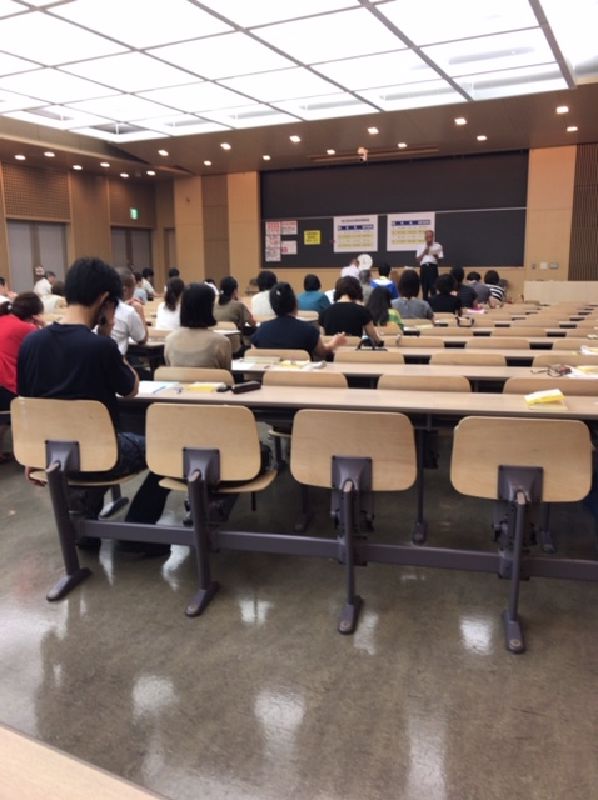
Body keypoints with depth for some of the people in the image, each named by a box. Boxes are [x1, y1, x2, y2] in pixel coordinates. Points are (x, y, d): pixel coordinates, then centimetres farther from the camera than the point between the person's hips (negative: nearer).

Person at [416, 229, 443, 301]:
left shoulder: (438, 246, 6)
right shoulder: (421, 247, 11)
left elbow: (441, 258, 4)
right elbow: (417, 260, 7)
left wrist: (436, 256, -18)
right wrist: (423, 254, -9)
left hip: (433, 267, -2)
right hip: (423, 267, 2)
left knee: (433, 287, -9)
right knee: (424, 288, 4)